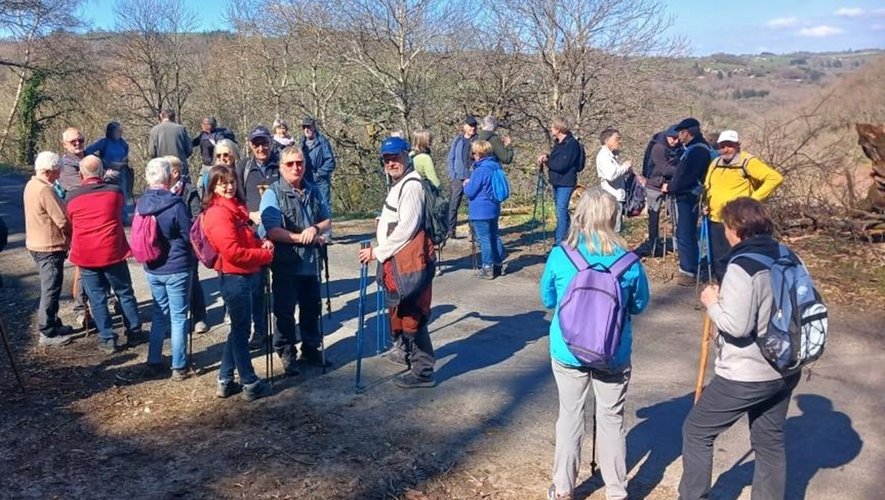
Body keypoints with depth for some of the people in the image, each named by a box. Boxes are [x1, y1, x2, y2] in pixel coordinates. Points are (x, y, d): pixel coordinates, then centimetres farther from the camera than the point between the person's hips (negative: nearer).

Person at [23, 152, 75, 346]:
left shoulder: (31, 185, 9)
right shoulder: (45, 190, -22)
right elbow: (63, 221, -20)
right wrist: (73, 235, -1)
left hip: (37, 244, 10)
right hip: (50, 246, -10)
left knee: (49, 287, 19)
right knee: (51, 289, -3)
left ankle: (52, 324, 28)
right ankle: (48, 333, 3)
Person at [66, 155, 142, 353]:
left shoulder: (72, 198, -2)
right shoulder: (115, 191, -4)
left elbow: (71, 223, 12)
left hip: (85, 256, 1)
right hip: (113, 253, 0)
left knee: (97, 298, 8)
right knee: (125, 293, 13)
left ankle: (107, 339, 11)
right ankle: (134, 332, 20)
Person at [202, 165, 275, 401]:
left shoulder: (235, 207, 12)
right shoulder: (218, 213, -17)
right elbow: (233, 251, -23)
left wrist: (262, 243, 2)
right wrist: (265, 256, -13)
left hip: (245, 276, 10)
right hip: (235, 278, -10)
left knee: (238, 329, 17)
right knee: (241, 330, 2)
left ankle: (225, 382, 28)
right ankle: (250, 384, 15)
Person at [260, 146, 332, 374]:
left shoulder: (313, 191, 7)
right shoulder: (273, 194, -11)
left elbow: (327, 220, 11)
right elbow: (272, 231, -19)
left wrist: (315, 229, -11)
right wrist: (302, 238, -16)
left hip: (310, 262, 5)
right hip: (286, 264, -5)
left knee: (312, 309, 17)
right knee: (285, 312, 6)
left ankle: (311, 349, 33)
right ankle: (286, 354, 22)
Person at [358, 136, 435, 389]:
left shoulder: (412, 185, -16)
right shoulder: (398, 184, 17)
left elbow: (406, 229, -21)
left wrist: (378, 252, -15)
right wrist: (379, 250, 17)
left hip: (410, 261, -10)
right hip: (397, 259, 10)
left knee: (412, 315, -6)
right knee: (400, 309, 23)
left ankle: (423, 370, 2)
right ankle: (407, 352, 41)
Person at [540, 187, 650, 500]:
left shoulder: (559, 256, -15)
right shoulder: (628, 261, -14)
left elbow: (547, 300, 1)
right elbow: (639, 305, 2)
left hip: (568, 351, 0)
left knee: (570, 417, 16)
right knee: (612, 419, 16)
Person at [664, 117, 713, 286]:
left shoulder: (698, 150, -17)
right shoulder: (693, 148, 16)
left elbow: (686, 177, -22)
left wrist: (670, 188, -9)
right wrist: (671, 186, 5)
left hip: (688, 198, -11)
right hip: (684, 197, 11)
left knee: (686, 236, -6)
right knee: (683, 234, 17)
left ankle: (689, 272, -1)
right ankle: (686, 268, 26)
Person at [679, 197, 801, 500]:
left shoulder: (742, 267, -21)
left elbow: (736, 326, -27)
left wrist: (712, 303, -10)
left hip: (746, 375, -8)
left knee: (696, 431, 8)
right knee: (770, 441, 20)